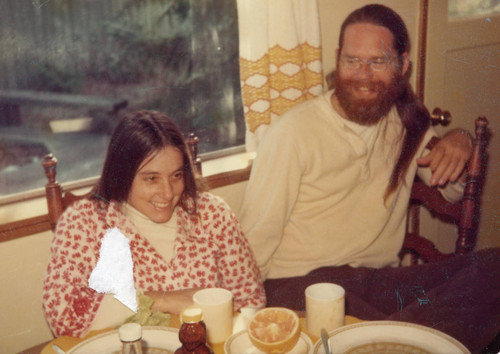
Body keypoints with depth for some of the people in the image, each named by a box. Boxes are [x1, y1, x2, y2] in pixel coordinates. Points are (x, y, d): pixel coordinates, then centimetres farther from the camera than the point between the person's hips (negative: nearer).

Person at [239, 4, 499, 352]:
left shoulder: (406, 122, 12)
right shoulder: (295, 130, -6)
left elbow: (452, 191, 25)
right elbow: (257, 239, -7)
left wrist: (460, 142, 3)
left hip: (381, 278, 7)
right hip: (300, 281, -6)